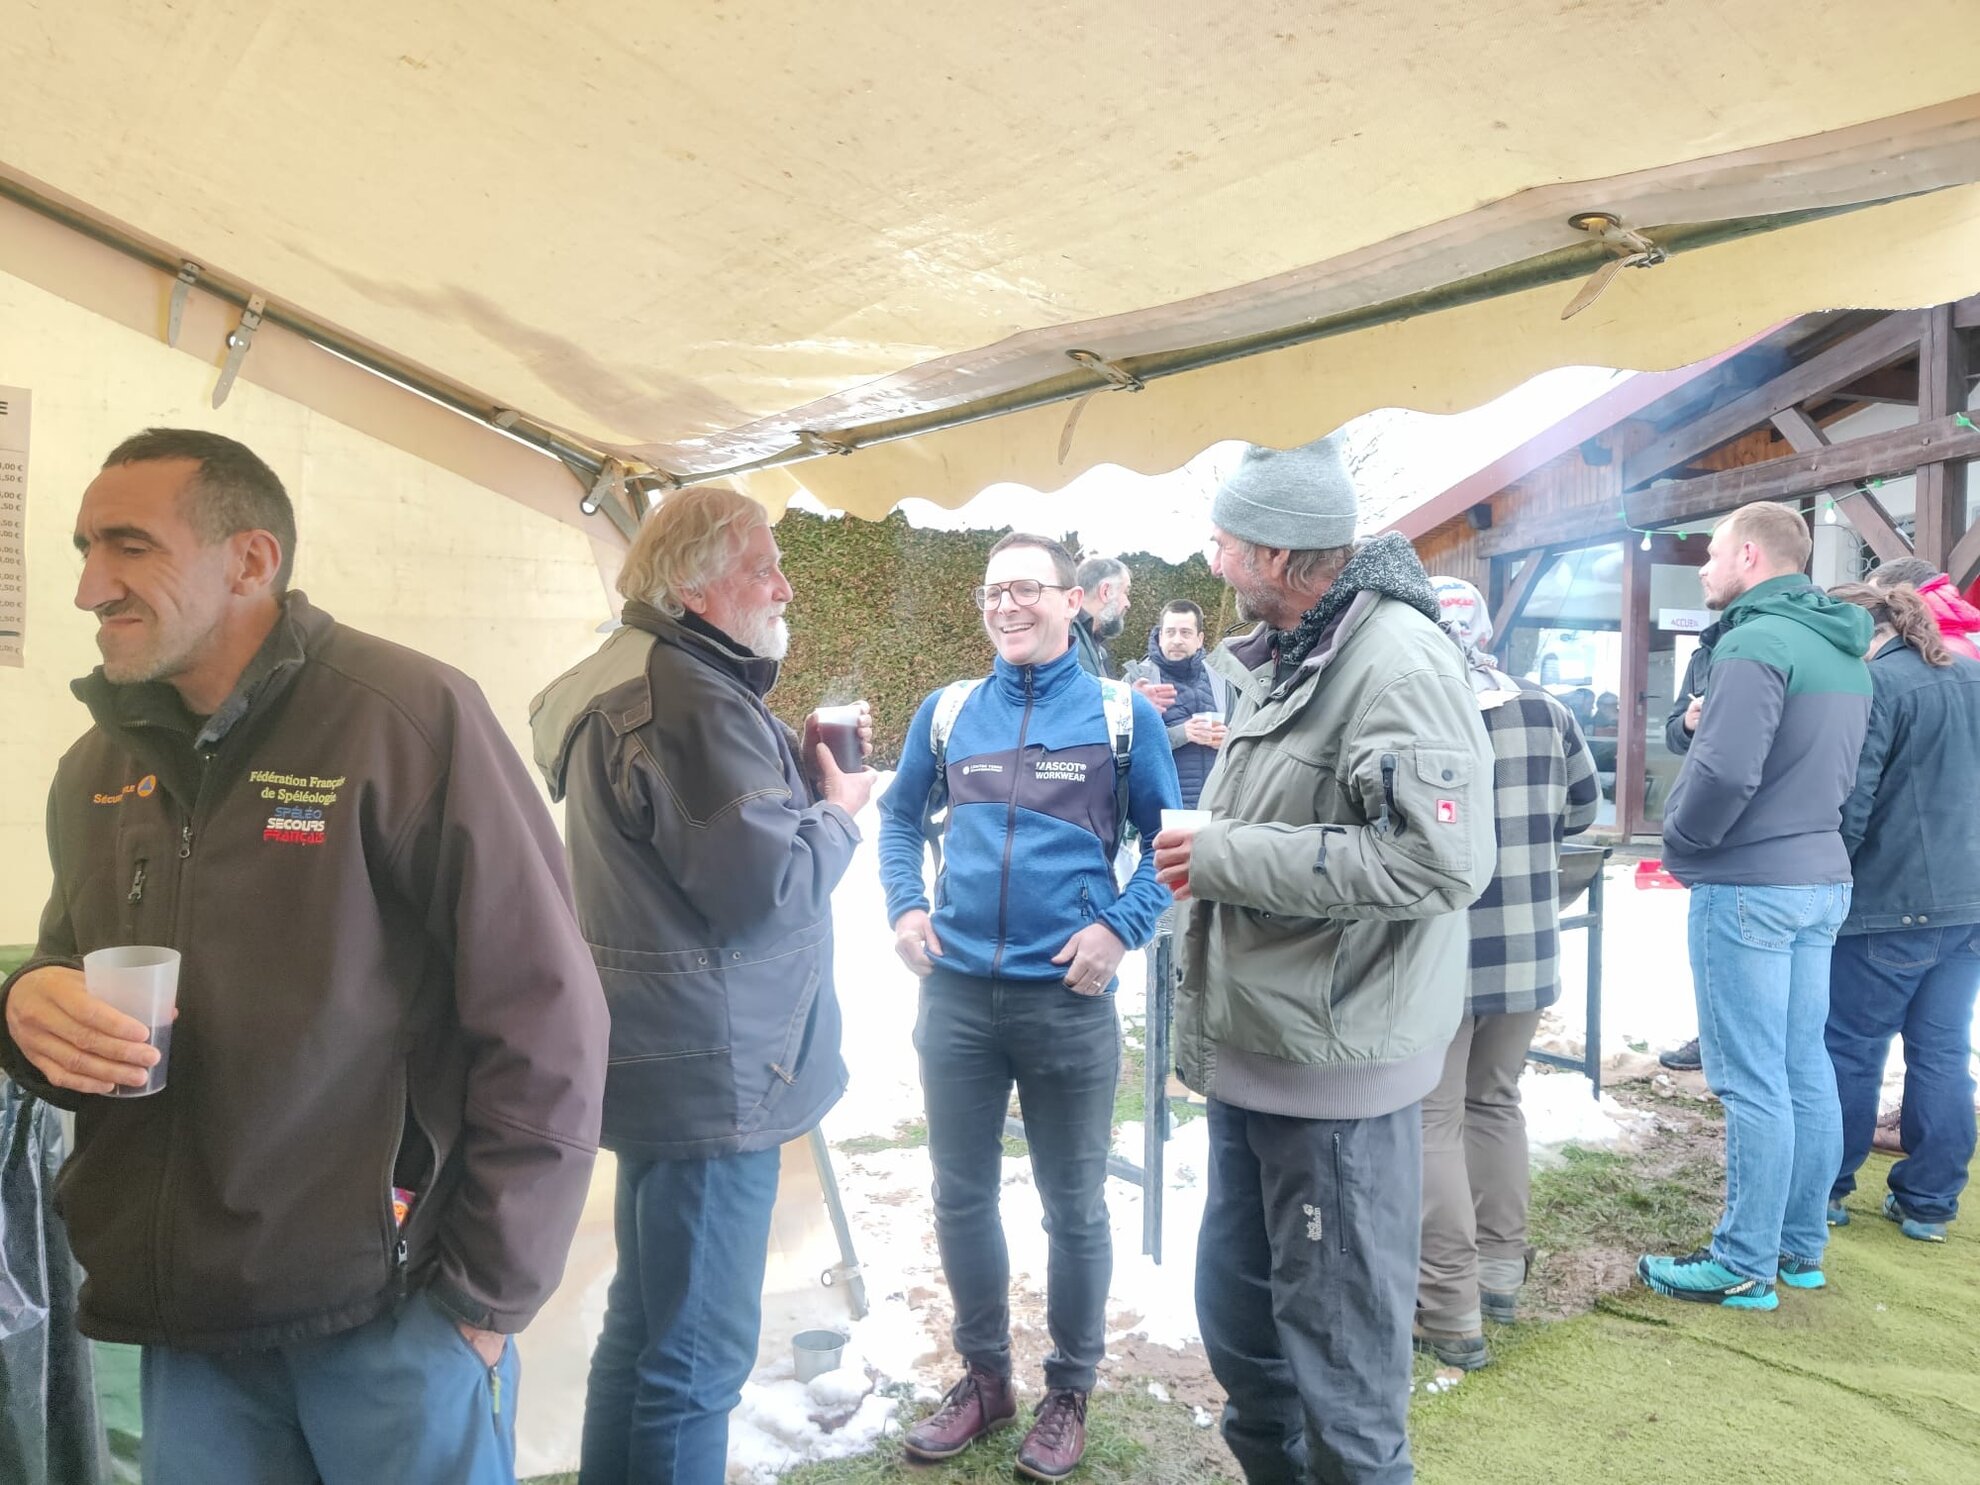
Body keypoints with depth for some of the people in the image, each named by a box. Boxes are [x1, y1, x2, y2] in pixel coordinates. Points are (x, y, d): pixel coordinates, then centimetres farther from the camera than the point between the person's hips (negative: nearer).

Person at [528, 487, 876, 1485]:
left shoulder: (633, 675, 14)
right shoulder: (688, 699, -20)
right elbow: (768, 877, -25)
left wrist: (800, 777, 3)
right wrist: (838, 812, -7)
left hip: (664, 1061, 11)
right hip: (709, 1073, -11)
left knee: (645, 1322, 24)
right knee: (698, 1359, 2)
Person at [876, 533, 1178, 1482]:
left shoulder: (1123, 715, -2)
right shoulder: (946, 711, 6)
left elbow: (1167, 840, 2)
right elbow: (900, 816, 17)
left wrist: (1123, 926, -12)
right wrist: (904, 907, 2)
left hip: (1068, 998, -2)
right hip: (955, 994, 3)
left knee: (1073, 1207, 11)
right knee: (961, 1197, 14)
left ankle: (1069, 1392, 32)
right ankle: (984, 1376, 35)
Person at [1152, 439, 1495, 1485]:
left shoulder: (1396, 658, -17)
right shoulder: (1278, 660, 12)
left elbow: (1441, 860, -28)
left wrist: (1223, 855, -22)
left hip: (1336, 1071, -9)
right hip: (1252, 1056, 9)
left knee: (1339, 1357, 6)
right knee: (1236, 1317, 21)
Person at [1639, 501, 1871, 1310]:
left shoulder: (1758, 643, -17)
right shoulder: (1844, 652, 12)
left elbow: (1724, 770, -25)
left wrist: (1680, 843, -9)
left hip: (1747, 887, -9)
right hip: (1823, 880, 9)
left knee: (1752, 1082, -2)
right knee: (1805, 1069, 14)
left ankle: (1745, 1266, 7)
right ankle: (1801, 1247, 25)